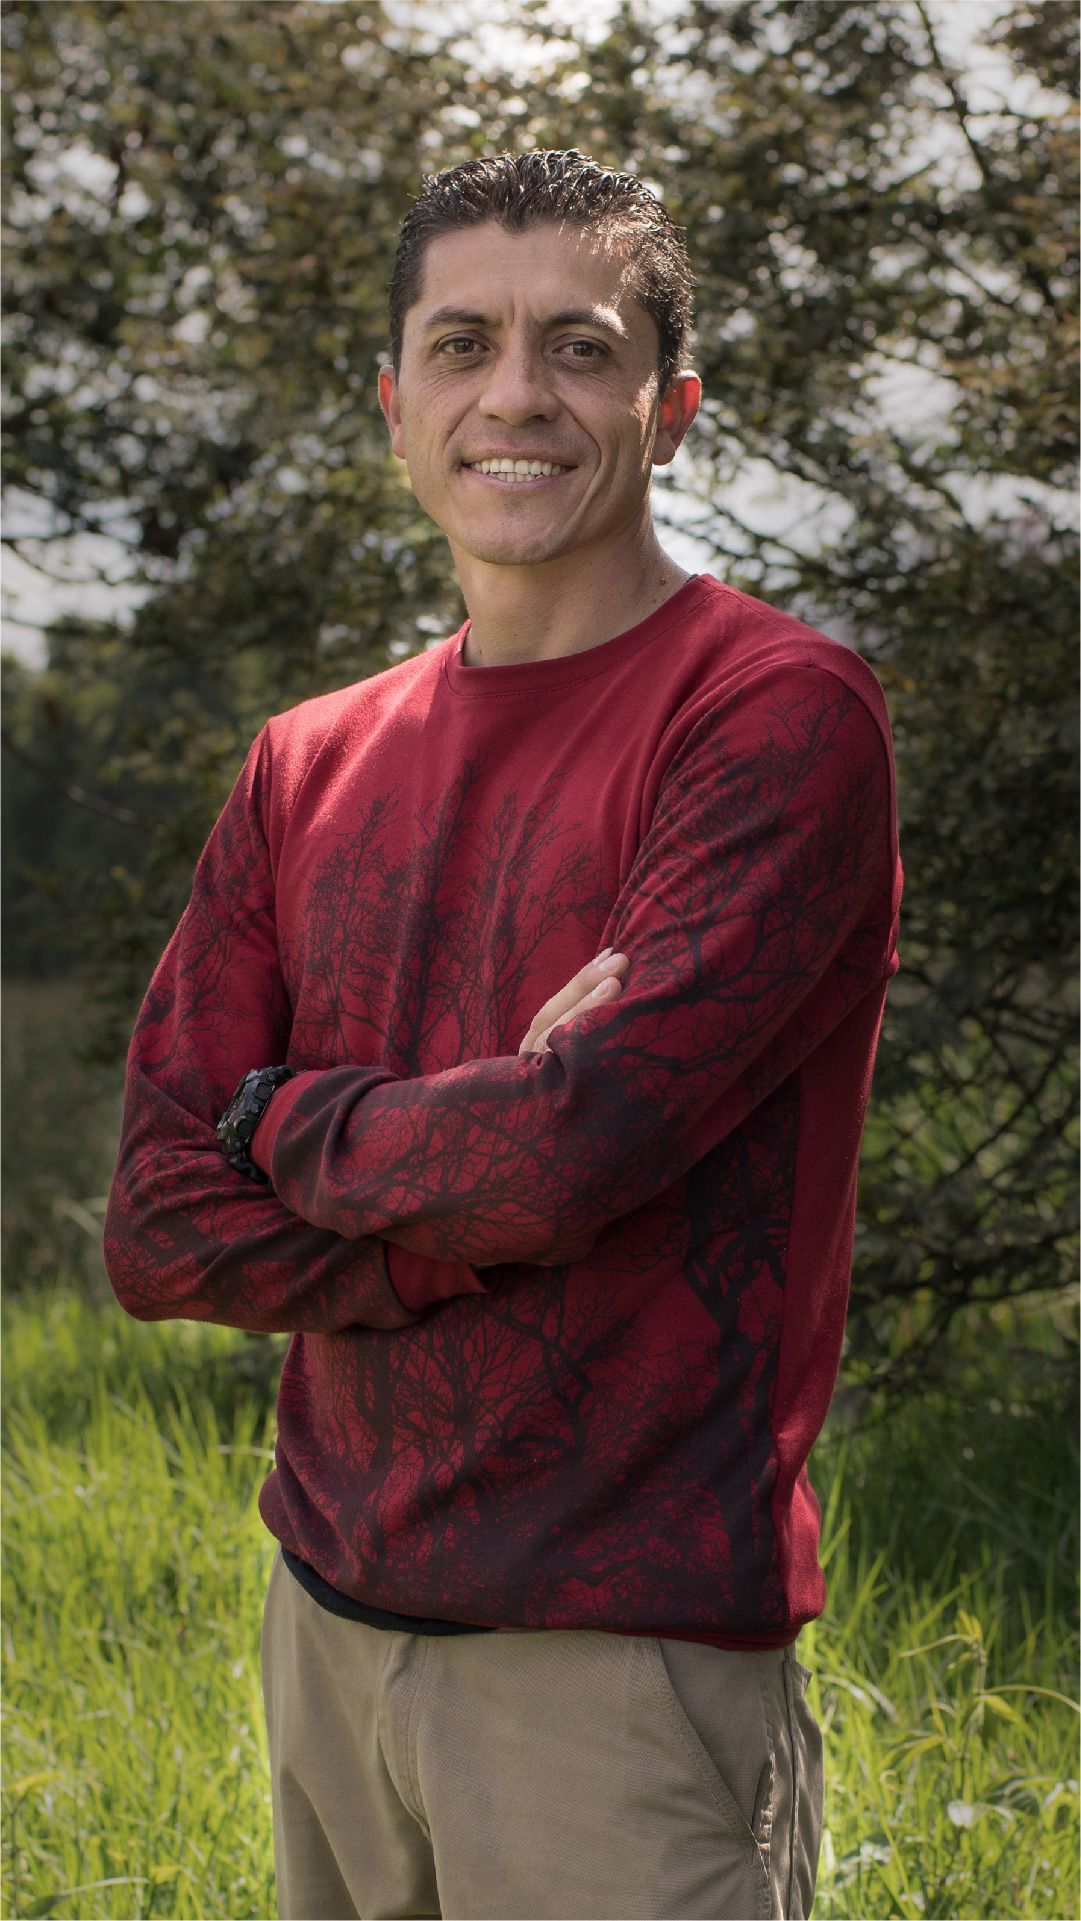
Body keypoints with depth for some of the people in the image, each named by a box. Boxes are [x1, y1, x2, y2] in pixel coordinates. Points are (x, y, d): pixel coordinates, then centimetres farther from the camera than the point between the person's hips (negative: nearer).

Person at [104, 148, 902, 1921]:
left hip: (628, 1657, -6)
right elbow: (158, 1226, 1)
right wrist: (481, 1194, -14)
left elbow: (578, 1146, -21)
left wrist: (291, 1119, -3)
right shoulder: (309, 770, 9)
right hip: (327, 1618, 6)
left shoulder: (778, 714, -9)